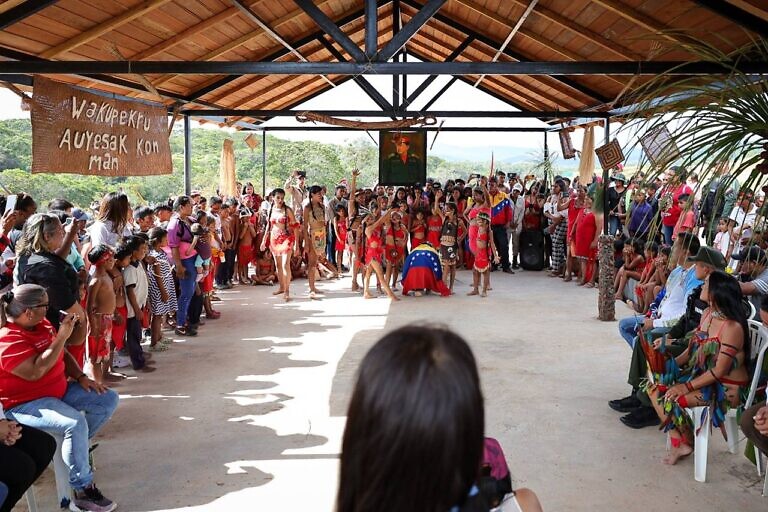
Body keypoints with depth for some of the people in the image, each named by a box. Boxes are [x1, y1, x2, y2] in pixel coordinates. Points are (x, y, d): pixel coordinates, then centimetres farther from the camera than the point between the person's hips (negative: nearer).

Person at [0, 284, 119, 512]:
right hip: (26, 404, -9)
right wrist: (61, 337, -31)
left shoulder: (43, 325, 5)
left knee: (108, 399, 2)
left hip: (59, 390, 9)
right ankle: (83, 491, -22)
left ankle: (75, 446, 14)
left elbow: (63, 355, 16)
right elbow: (35, 372, -33)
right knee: (75, 423, -34)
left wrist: (81, 377, 1)